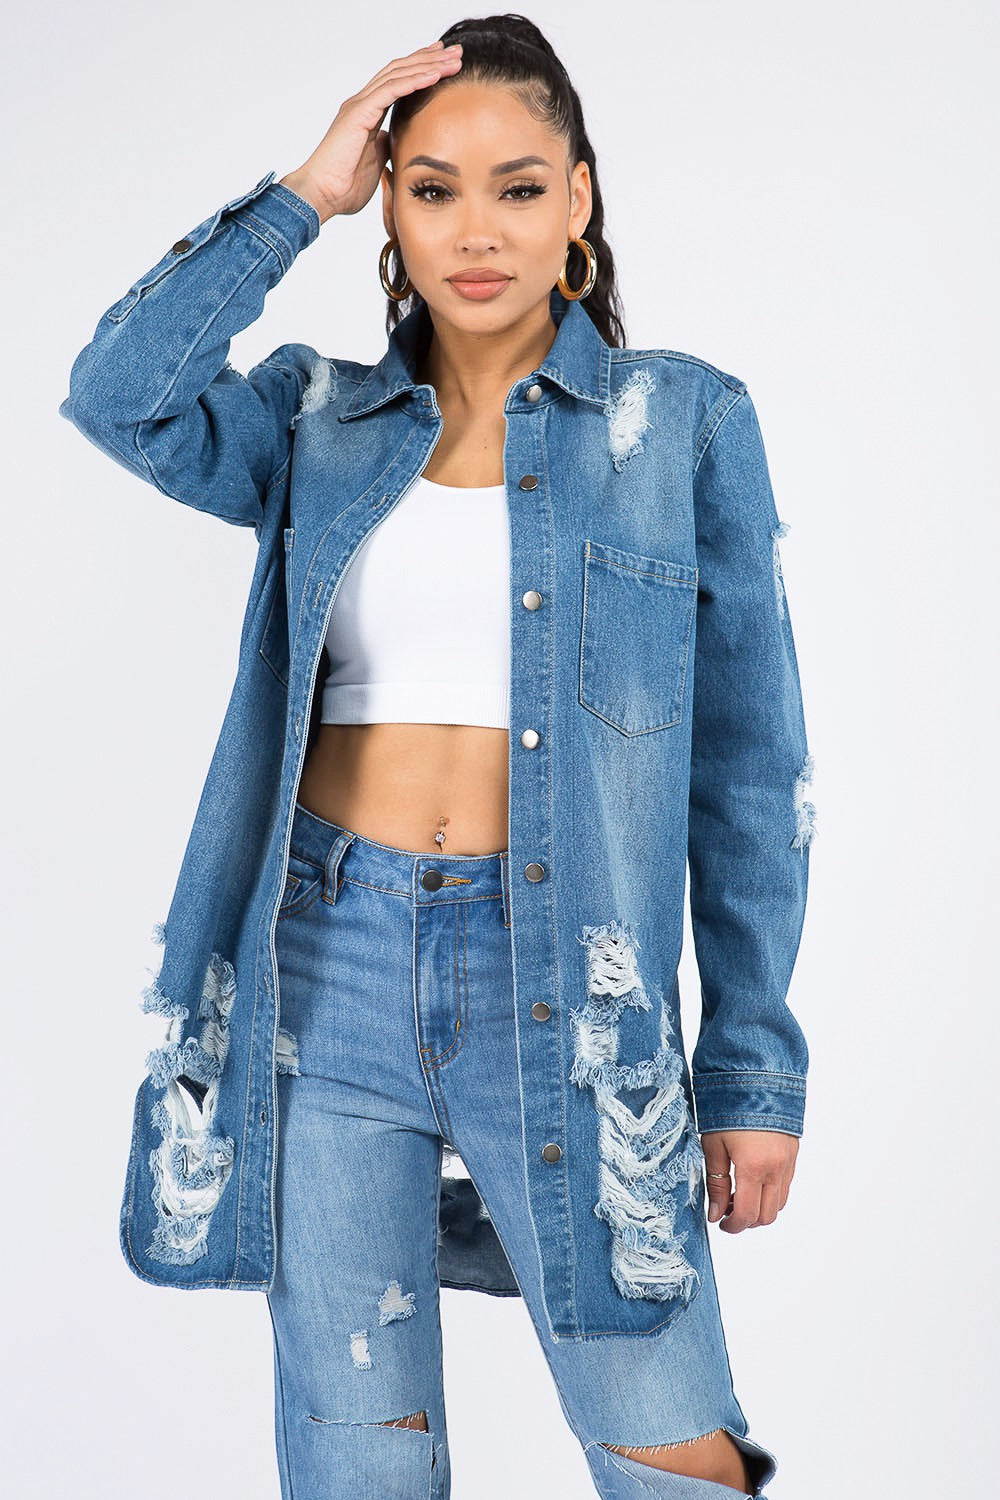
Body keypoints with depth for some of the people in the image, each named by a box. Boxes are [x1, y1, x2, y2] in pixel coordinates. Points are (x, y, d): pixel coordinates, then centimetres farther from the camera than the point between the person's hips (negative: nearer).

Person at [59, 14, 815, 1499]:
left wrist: (756, 1067, 0)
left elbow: (746, 766, 3)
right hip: (329, 962, 2)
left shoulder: (682, 421, 3)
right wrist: (306, 193, -5)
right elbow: (120, 395, -11)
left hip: (558, 980, -1)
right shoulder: (320, 421, 9)